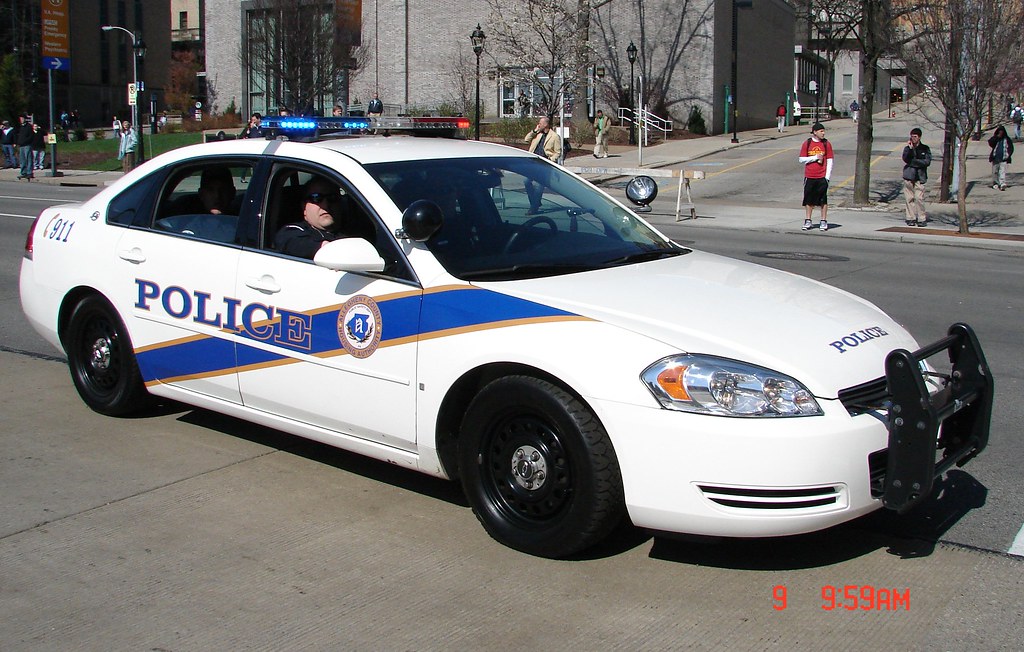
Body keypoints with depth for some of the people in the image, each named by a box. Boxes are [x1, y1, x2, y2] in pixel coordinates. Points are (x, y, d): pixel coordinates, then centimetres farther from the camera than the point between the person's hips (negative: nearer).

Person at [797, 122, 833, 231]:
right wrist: (815, 157, -11)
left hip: (822, 177, -1)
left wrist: (827, 176, -6)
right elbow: (802, 159, 1)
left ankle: (824, 221, 9)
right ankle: (808, 221, 18)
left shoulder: (826, 144, 2)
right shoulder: (807, 143, 2)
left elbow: (830, 161, 1)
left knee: (823, 199, 1)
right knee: (809, 199, 7)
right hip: (809, 176, 1)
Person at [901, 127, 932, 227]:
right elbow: (905, 159, -5)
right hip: (908, 176, 2)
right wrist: (910, 148, -15)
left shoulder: (925, 148, 7)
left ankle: (922, 219, -5)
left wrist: (912, 162, -7)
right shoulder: (907, 148, 11)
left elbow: (927, 162, -3)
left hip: (920, 177, -2)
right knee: (909, 198, 1)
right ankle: (911, 218, 7)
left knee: (919, 198, -10)